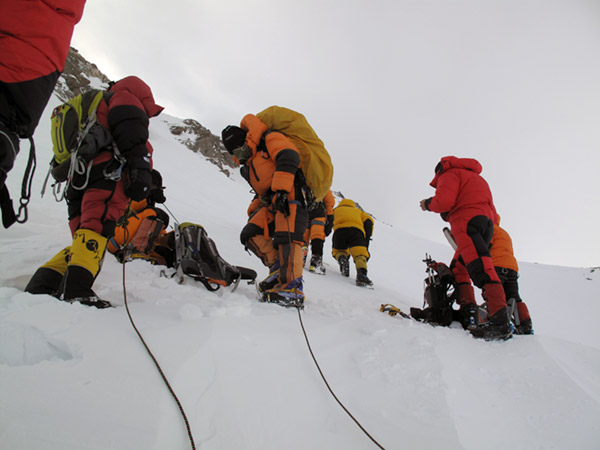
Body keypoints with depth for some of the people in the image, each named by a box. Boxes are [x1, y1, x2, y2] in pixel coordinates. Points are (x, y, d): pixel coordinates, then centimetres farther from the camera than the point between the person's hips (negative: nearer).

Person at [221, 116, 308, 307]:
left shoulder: (269, 139, 3)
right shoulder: (248, 165, 28)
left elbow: (288, 157, -16)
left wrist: (281, 189, -27)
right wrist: (253, 213, 20)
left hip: (291, 193, -9)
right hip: (272, 200, 9)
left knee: (286, 236, -24)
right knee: (251, 234, -2)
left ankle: (292, 288, -28)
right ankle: (279, 268, -4)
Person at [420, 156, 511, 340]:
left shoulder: (449, 174, 9)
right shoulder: (477, 177, 35)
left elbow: (444, 201, -10)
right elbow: (492, 212, 26)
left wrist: (428, 204, 8)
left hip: (468, 221, -9)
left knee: (479, 267, -21)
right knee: (458, 269, 14)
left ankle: (500, 320, -31)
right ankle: (468, 312, 3)